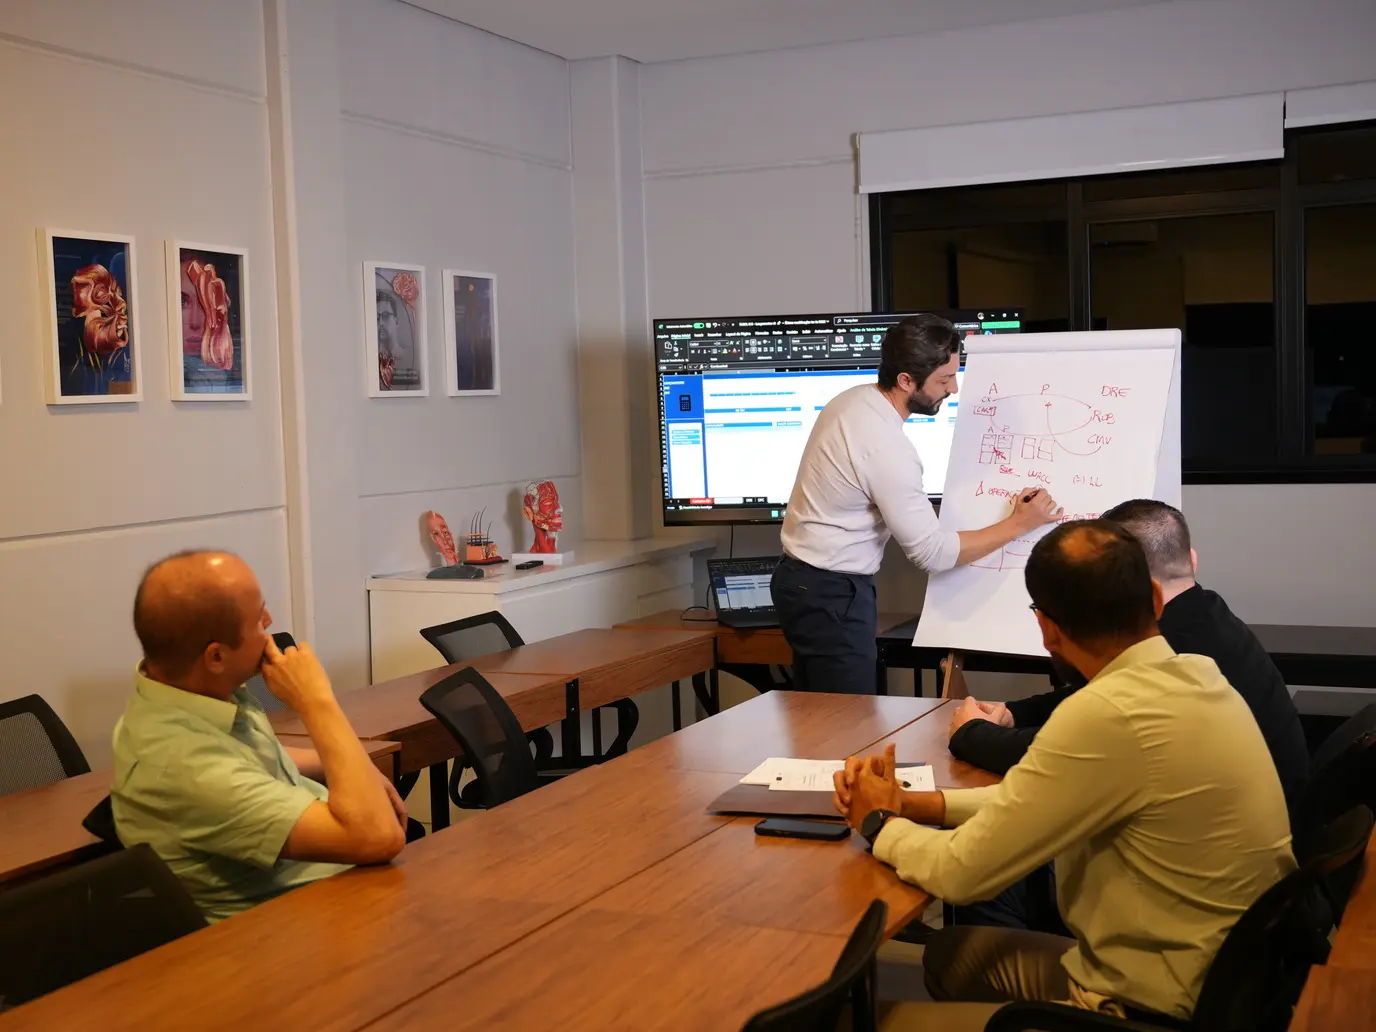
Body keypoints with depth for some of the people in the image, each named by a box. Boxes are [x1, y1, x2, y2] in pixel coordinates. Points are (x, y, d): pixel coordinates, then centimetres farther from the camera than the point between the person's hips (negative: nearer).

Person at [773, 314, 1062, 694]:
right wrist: (1018, 525, -11)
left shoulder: (852, 398, 2)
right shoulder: (887, 449, -25)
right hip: (830, 594, -10)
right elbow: (934, 553, -19)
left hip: (802, 576, 10)